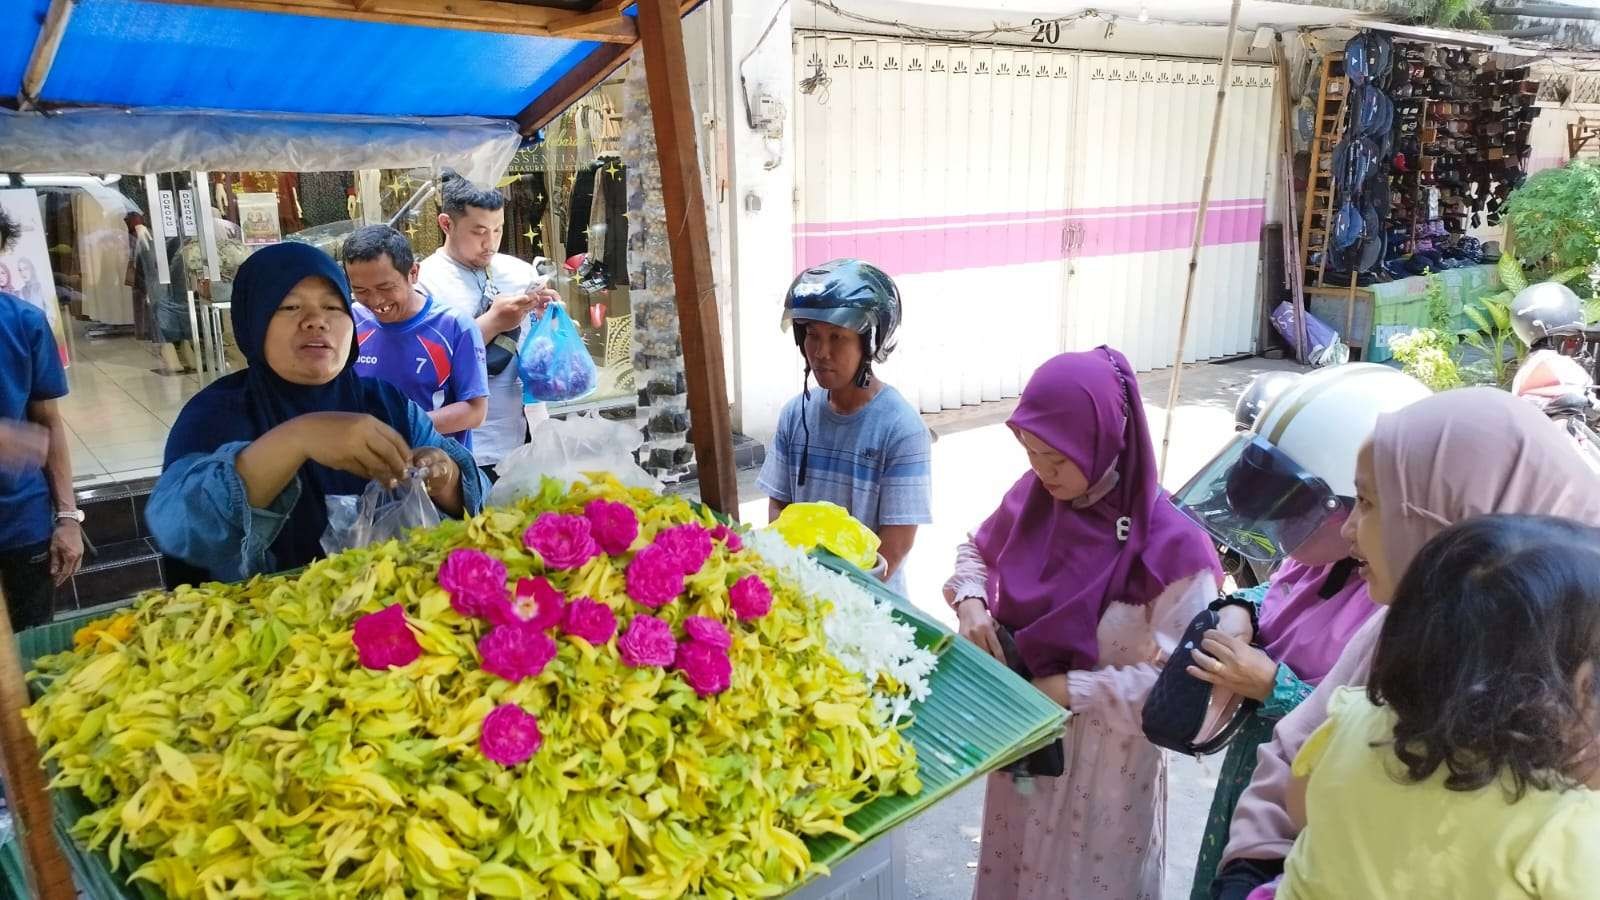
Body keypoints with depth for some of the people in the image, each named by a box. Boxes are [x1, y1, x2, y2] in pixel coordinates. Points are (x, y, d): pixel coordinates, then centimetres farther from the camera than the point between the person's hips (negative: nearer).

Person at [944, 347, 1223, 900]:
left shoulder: (1169, 544, -25)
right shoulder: (1033, 497, -9)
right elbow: (977, 551, 10)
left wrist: (1070, 691, -26)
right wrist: (970, 601, -11)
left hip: (1106, 760, -5)